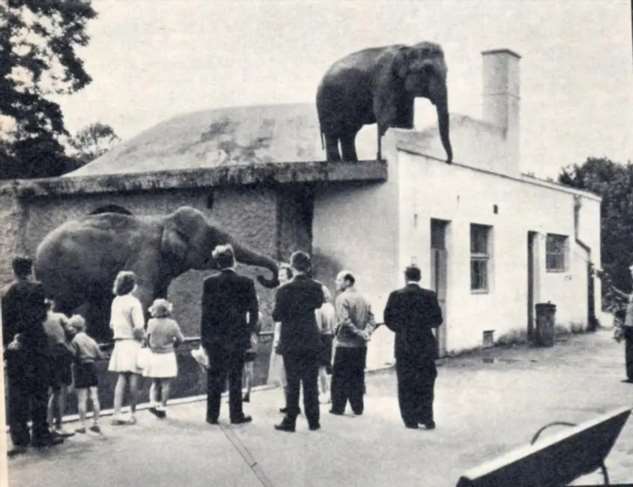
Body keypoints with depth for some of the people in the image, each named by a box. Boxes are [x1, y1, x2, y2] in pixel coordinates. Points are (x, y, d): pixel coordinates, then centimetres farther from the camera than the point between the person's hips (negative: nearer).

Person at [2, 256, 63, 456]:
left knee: (16, 394, 6)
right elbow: (37, 316, -13)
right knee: (39, 391, 4)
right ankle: (40, 435, 7)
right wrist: (21, 336, -7)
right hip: (35, 346, -4)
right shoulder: (36, 288, -5)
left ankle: (20, 439, 5)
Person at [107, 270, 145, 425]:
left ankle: (117, 414, 0)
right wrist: (141, 338, -2)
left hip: (119, 343, 6)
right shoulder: (133, 302, -12)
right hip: (132, 343, -6)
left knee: (121, 379, 6)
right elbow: (138, 327, -18)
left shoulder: (116, 301, 10)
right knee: (133, 380, 2)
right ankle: (132, 414, 7)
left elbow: (112, 324, 16)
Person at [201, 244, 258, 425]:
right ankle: (236, 415, 11)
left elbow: (205, 310, -3)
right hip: (237, 336, -1)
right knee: (235, 377, 8)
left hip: (214, 337, 1)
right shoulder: (246, 282, -7)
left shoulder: (209, 282, -5)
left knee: (214, 376, 9)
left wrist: (204, 337, 3)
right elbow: (253, 311, -3)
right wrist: (250, 332, 10)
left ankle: (212, 415, 12)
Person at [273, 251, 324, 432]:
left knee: (293, 383, 4)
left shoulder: (285, 290, -14)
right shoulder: (316, 288, -4)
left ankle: (290, 421, 7)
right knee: (311, 382, 9)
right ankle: (313, 421, 13)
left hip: (291, 342, -3)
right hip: (312, 341, 3)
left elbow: (277, 316, -9)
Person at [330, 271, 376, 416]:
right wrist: (366, 332, -9)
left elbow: (345, 321, -21)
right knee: (357, 376, 11)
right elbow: (371, 320, 5)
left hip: (345, 344, -6)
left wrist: (359, 332, -15)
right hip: (361, 345, 6)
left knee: (340, 376, 3)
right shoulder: (363, 299, 11)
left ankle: (338, 407, 5)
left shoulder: (342, 298, -9)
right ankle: (358, 407, 13)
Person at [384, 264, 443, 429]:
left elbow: (388, 319, -4)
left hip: (403, 346, 0)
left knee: (406, 385, 7)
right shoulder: (429, 295, -4)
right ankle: (426, 419, 7)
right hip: (425, 346, 0)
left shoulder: (396, 295, -4)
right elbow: (437, 320, -3)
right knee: (425, 384, 8)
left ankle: (410, 419, 8)